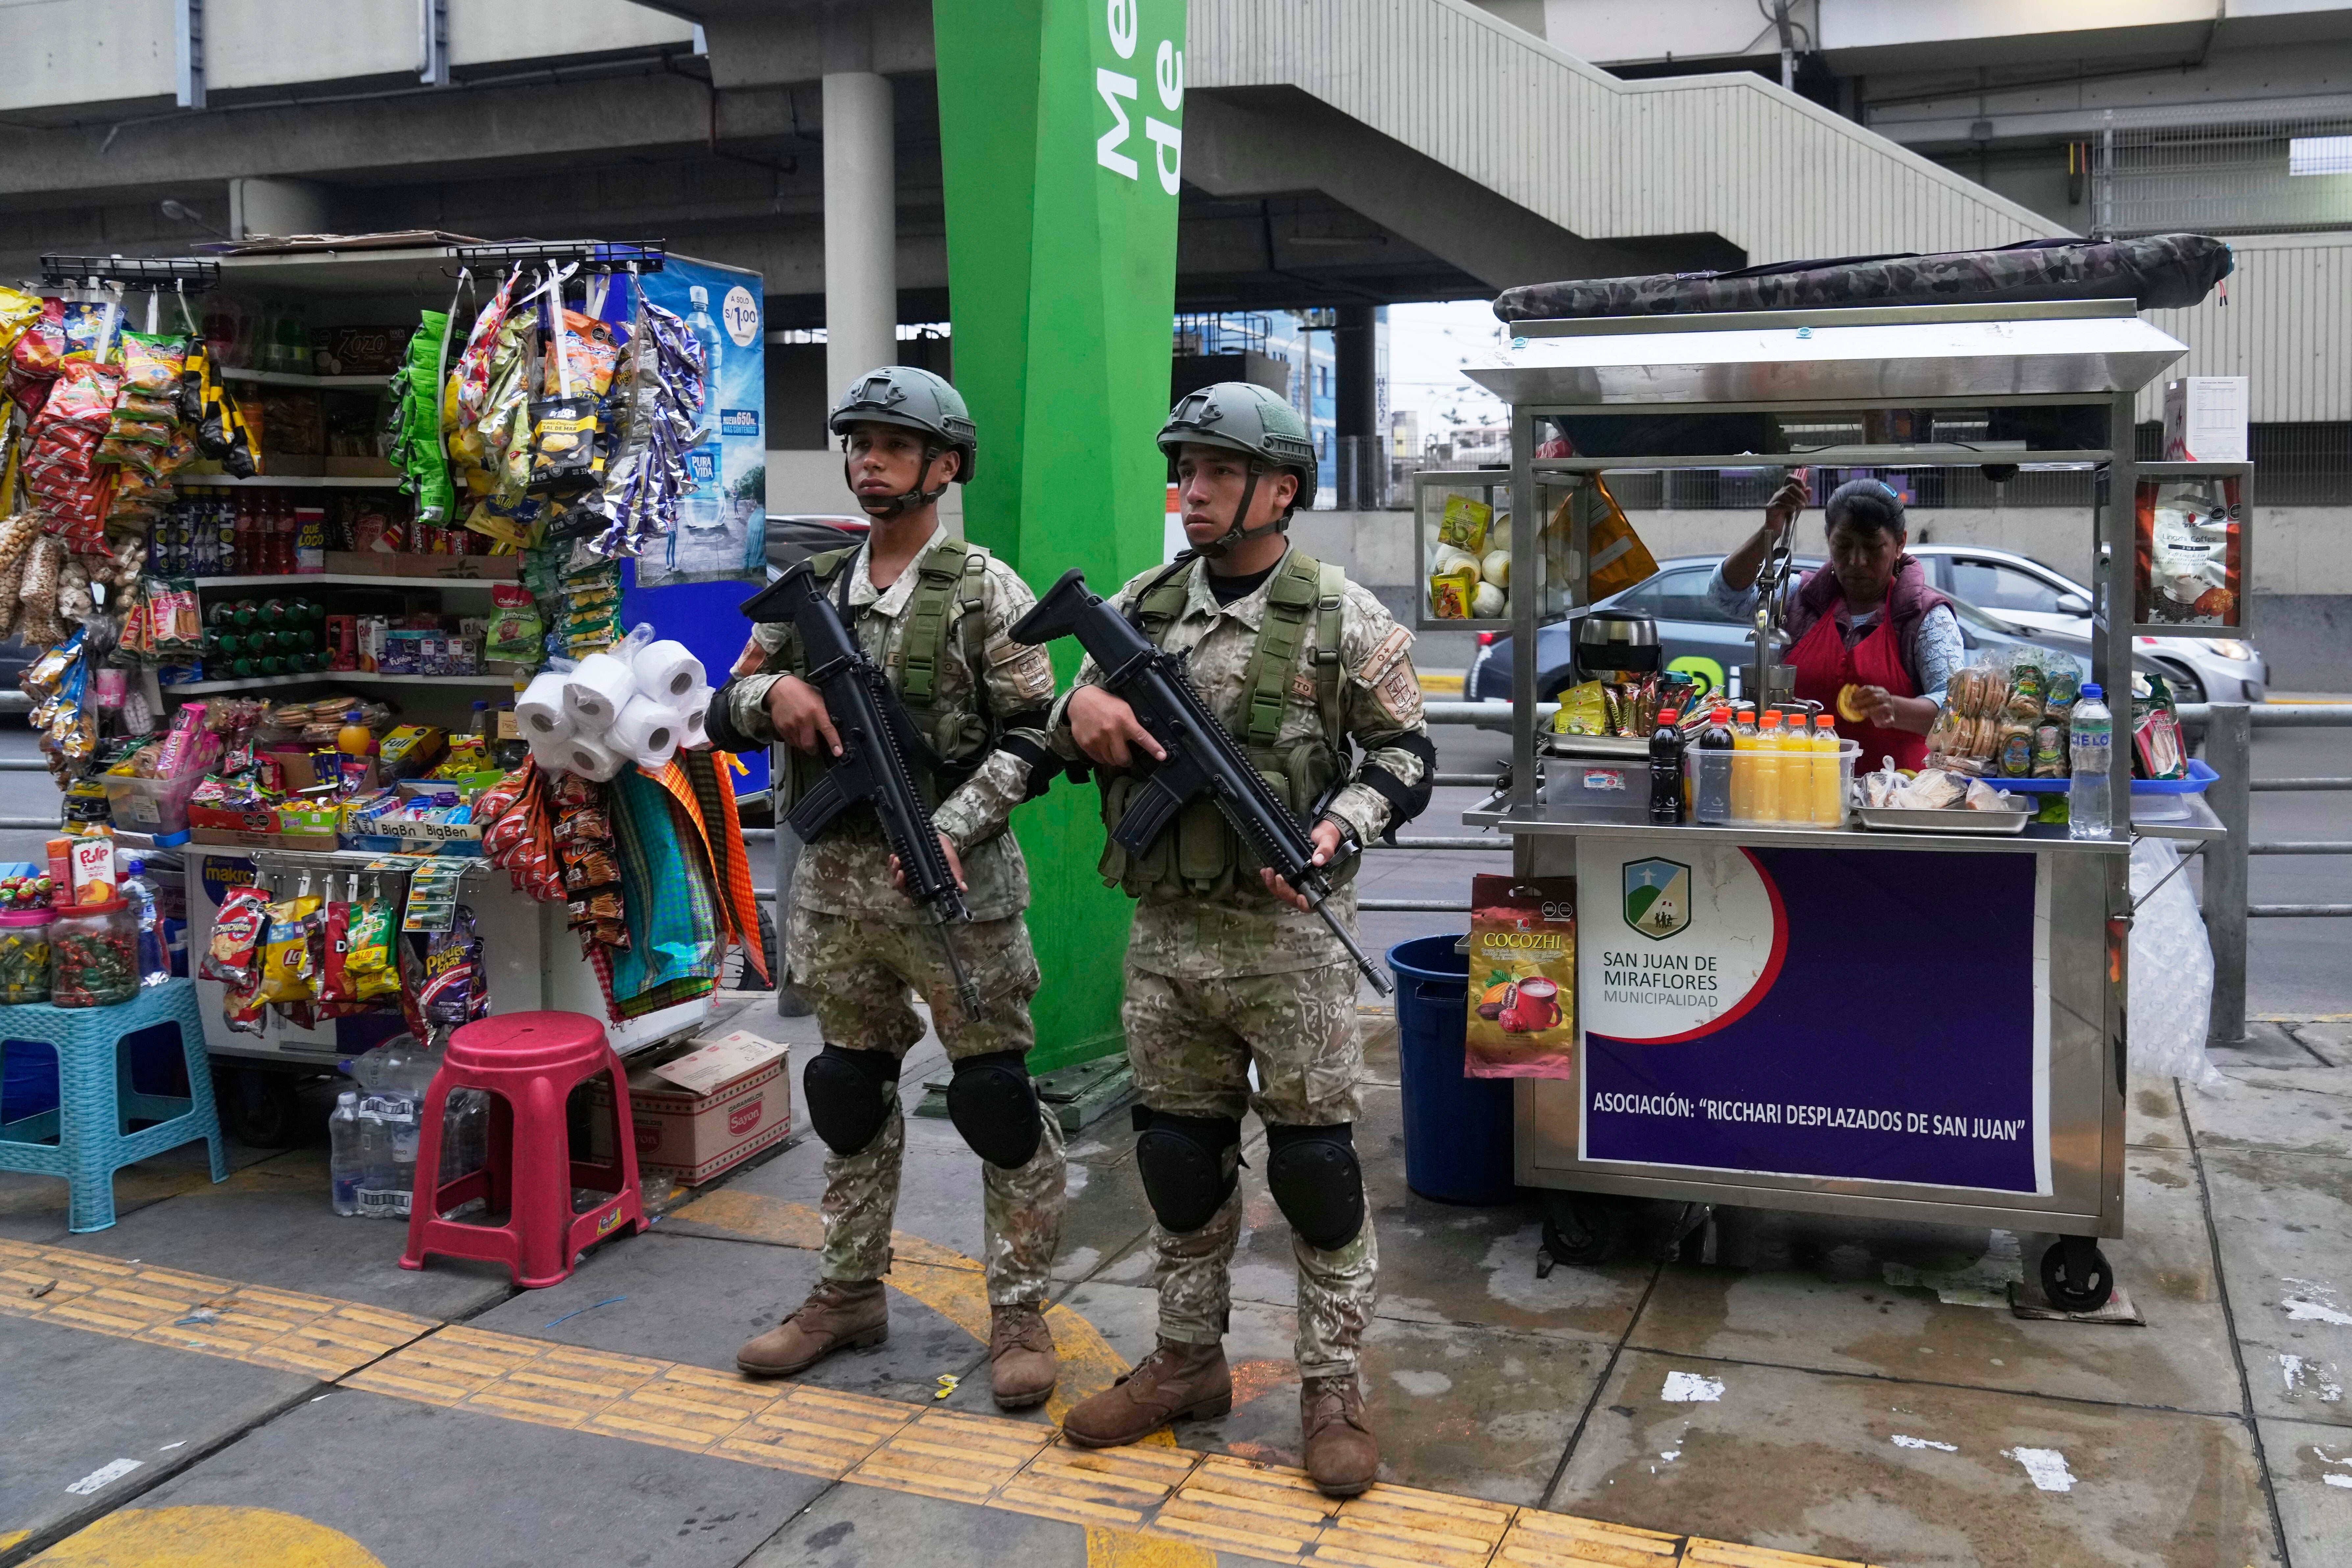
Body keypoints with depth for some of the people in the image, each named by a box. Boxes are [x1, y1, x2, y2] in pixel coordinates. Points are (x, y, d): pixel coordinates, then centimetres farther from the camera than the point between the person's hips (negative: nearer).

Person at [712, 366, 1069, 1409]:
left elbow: (1033, 738, -9)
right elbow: (728, 714, 13)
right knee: (848, 1094, 15)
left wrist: (948, 828, -21)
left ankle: (1020, 1310, 15)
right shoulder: (813, 590, 10)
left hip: (954, 889, -5)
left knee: (995, 1098, 2)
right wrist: (773, 691, -10)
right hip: (835, 886, 5)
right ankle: (850, 1293, 30)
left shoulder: (984, 590, -5)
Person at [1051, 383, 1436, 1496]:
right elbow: (1068, 732, 16)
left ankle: (1332, 1384, 17)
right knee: (1177, 1153, 14)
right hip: (1164, 933, 5)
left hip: (1286, 936, -4)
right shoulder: (1140, 606, 8)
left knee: (1312, 1159, 2)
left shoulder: (1343, 619, -5)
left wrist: (1337, 829, -19)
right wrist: (1081, 710, -8)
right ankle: (1187, 1361, 30)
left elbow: (1408, 755, -1)